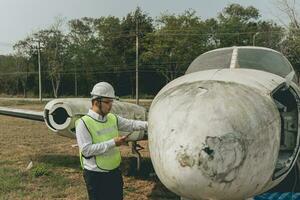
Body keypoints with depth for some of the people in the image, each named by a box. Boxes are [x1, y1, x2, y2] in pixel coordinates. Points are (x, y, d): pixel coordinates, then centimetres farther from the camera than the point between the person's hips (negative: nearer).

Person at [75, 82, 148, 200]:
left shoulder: (113, 119, 3)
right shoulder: (84, 123, -16)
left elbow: (131, 124, 1)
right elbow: (86, 149, -23)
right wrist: (112, 143, -23)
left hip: (115, 172, 6)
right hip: (96, 175, -6)